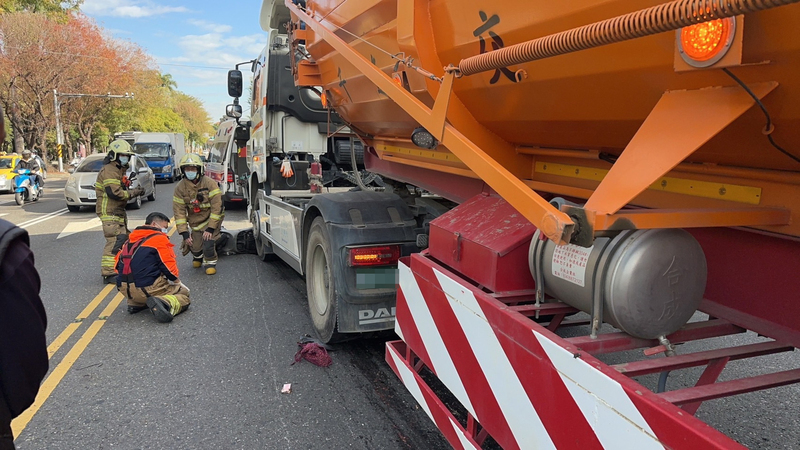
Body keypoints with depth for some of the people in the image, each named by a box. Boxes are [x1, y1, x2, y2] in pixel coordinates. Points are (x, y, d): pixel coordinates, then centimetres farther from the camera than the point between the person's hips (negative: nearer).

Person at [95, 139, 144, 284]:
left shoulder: (119, 170, 20)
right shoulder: (109, 170, -15)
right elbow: (114, 193, -25)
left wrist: (134, 190, 2)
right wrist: (133, 193, -15)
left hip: (118, 212, 11)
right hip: (110, 213, -11)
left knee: (124, 239, 17)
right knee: (114, 241, -14)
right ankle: (109, 273, -12)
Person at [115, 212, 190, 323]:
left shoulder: (130, 240, 18)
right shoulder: (159, 238, -3)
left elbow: (117, 264, 18)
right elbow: (169, 266, -8)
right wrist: (177, 282, 7)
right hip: (148, 288, -7)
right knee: (184, 294, 7)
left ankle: (135, 304, 12)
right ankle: (165, 303, -25)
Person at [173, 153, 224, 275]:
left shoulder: (209, 183, -18)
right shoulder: (180, 188, -8)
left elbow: (216, 207, -19)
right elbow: (179, 211, -7)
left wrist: (210, 229, -22)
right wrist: (185, 233, -14)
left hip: (212, 219, -3)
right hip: (195, 222, 3)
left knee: (208, 242, -22)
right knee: (195, 247, -5)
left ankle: (210, 262, 7)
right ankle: (198, 257, 32)